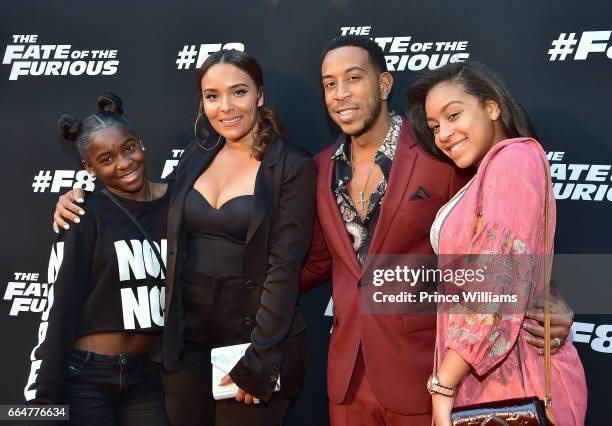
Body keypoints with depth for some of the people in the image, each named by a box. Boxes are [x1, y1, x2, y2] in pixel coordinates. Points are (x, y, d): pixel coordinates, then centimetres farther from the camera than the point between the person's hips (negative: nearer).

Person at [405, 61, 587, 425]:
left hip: (510, 381, -9)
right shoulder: (486, 174, 18)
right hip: (486, 376, 9)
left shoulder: (513, 157, -13)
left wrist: (444, 384, -20)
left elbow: (501, 282, -22)